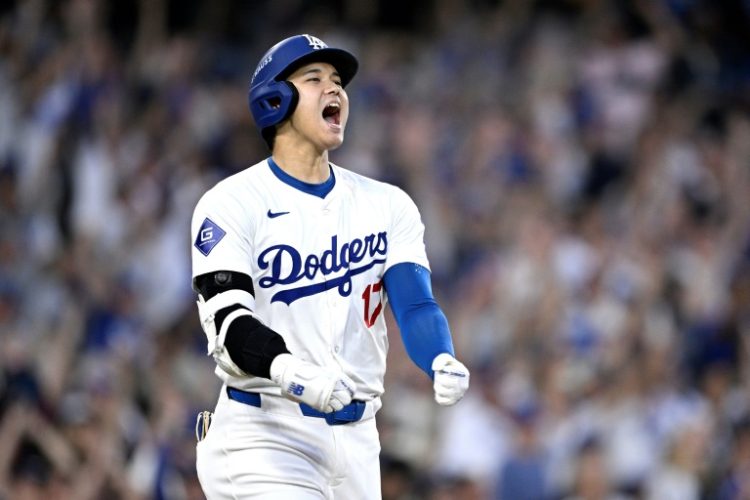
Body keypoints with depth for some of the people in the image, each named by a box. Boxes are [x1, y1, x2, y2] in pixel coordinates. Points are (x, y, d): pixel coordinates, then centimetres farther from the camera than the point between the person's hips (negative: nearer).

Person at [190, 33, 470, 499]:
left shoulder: (388, 205, 10)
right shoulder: (232, 203, -4)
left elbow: (415, 304, -2)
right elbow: (228, 321, -16)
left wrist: (442, 364, -26)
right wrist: (292, 373, -37)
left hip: (356, 441, 5)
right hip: (264, 436, -5)